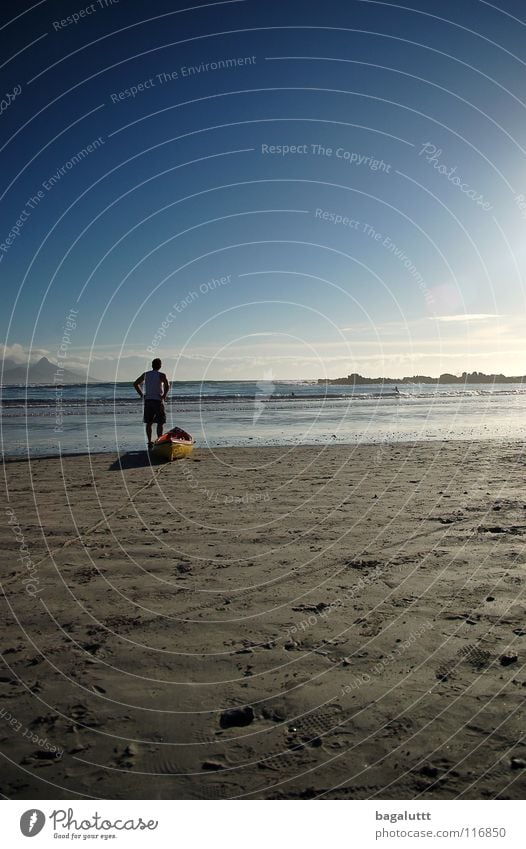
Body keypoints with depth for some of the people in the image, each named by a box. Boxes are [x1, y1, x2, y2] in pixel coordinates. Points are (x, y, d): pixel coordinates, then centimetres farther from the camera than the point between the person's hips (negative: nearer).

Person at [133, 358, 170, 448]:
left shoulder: (145, 374, 9)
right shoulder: (161, 375, -6)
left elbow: (136, 384, 14)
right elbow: (167, 385, -22)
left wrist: (141, 394, 13)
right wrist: (164, 396, -11)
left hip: (147, 400, 4)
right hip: (158, 400, -4)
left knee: (148, 423, 9)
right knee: (159, 423, 2)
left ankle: (149, 442, 9)